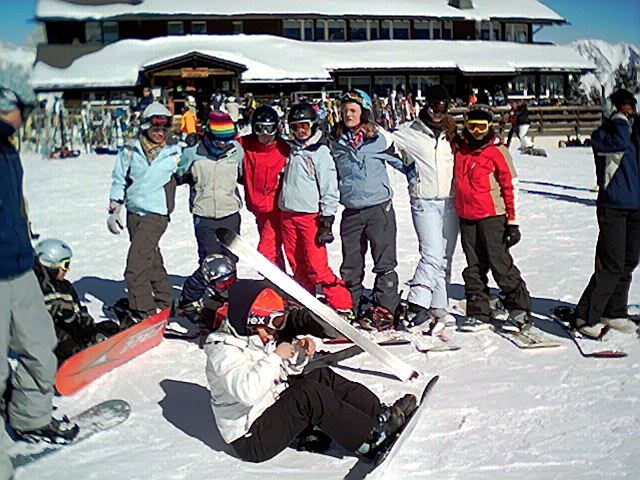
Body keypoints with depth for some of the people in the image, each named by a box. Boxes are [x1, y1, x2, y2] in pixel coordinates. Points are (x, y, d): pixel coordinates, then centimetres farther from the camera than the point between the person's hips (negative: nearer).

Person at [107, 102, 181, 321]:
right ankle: (164, 302, 29)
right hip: (134, 212, 3)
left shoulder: (174, 151, 2)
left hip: (157, 214, -3)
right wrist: (114, 210, 4)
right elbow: (119, 181, 8)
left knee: (136, 264, -13)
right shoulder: (130, 152, 3)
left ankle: (143, 313, -6)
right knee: (152, 261, 12)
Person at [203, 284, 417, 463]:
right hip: (252, 441, -10)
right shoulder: (224, 352, -21)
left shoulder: (257, 338, 7)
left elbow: (284, 373, 18)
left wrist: (299, 354, -3)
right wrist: (275, 357, -30)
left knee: (322, 377, -2)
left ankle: (381, 415, -5)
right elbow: (247, 392, -38)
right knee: (309, 395, -29)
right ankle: (372, 439, -21)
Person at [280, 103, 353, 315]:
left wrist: (327, 221, -13)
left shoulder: (320, 152, -6)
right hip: (288, 214, 7)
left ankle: (342, 305, -3)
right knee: (297, 265, 9)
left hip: (311, 215, -6)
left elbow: (329, 188, -9)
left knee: (316, 266, -11)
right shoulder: (292, 151, 15)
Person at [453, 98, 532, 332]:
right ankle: (478, 313, 17)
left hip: (492, 216, -5)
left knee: (500, 263, -6)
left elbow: (510, 187, -5)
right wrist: (460, 208, 24)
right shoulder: (460, 151, 10)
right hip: (467, 217, 6)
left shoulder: (498, 152, -5)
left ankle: (520, 308, 8)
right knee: (474, 266, 9)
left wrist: (512, 221, -8)